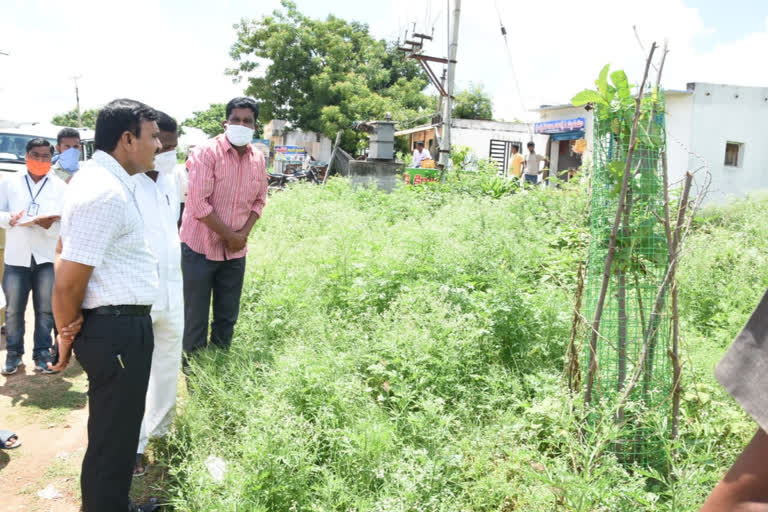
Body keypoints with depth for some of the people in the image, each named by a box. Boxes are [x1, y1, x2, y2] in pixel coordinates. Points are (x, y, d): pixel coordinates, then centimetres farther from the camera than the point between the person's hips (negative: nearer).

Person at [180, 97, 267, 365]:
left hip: (235, 251, 5)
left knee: (227, 317, 15)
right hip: (201, 248, -5)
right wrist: (230, 236, -16)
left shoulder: (258, 159, 2)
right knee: (196, 317, 5)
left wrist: (244, 233, -5)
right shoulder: (206, 152, -15)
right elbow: (199, 204, -20)